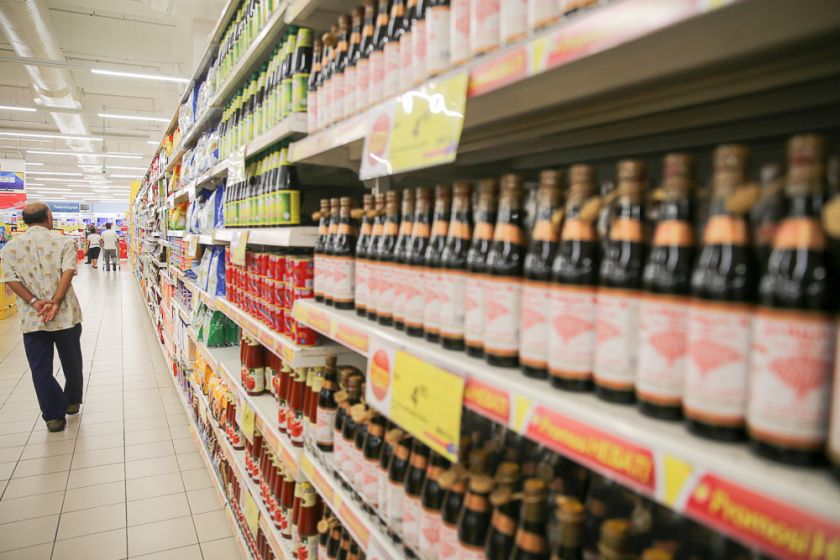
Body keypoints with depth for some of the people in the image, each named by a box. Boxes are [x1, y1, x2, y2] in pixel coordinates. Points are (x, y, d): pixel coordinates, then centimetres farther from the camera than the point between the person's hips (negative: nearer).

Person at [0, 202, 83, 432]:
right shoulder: (63, 241, -3)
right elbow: (68, 271, -16)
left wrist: (34, 302, -13)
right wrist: (55, 301, -20)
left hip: (32, 319, 1)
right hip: (66, 314, -1)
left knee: (41, 368, 10)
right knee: (71, 362, 18)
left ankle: (54, 415, 13)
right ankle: (72, 402, 34)